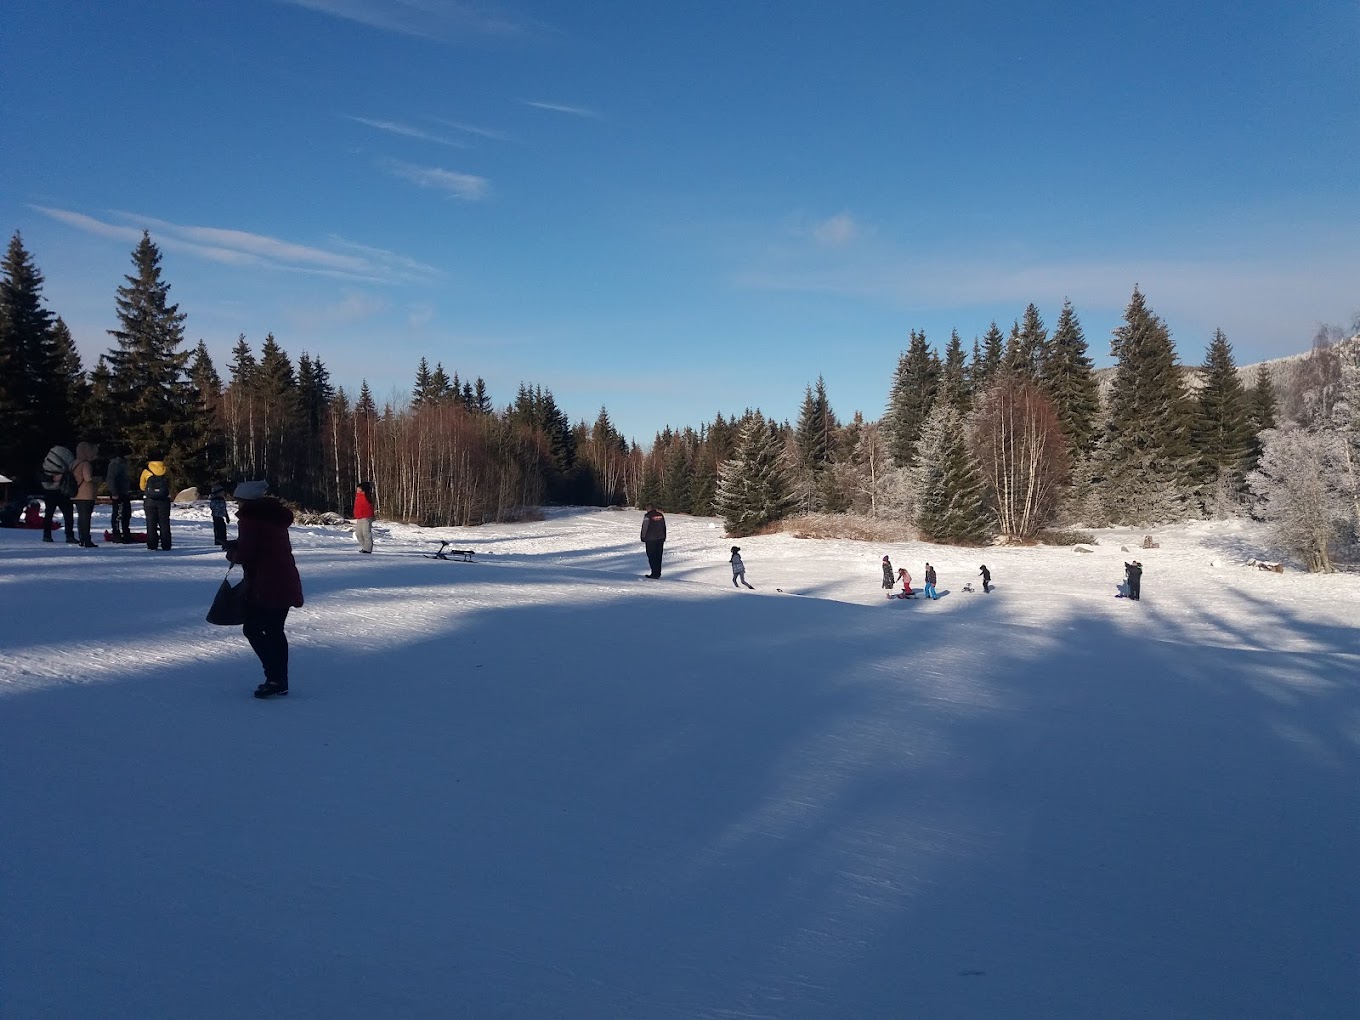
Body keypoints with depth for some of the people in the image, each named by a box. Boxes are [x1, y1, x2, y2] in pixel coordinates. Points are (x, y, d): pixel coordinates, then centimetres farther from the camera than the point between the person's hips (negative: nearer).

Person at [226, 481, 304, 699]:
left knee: (252, 629, -1)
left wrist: (232, 552, 8)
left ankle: (275, 678, -9)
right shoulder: (276, 517, 17)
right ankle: (280, 681, 18)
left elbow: (245, 555, -14)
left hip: (266, 586, -8)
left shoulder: (249, 520, -9)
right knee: (274, 630, 16)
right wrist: (237, 548, 16)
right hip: (287, 582, 9)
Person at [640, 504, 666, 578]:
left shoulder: (647, 516, -12)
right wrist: (664, 538, 22)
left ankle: (654, 574, -3)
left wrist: (643, 538, 0)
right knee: (658, 557, 12)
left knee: (652, 557, 0)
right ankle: (658, 573, 15)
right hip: (660, 539, 6)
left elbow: (644, 528, -11)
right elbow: (664, 527, 15)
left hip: (650, 539, -6)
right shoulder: (661, 515, 8)